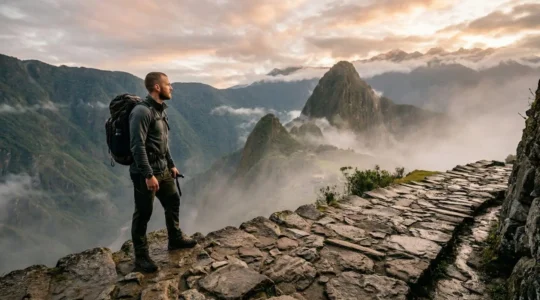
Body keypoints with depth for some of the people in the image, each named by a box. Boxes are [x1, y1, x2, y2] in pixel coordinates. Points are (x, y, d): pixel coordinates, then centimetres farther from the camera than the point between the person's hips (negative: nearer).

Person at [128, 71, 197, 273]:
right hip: (145, 173, -9)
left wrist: (171, 165, 21)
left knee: (173, 202, 20)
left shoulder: (160, 109, 10)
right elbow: (137, 146, -23)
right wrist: (148, 175, -24)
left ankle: (175, 239, 39)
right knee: (143, 214, 3)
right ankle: (141, 257, 19)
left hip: (162, 170, 9)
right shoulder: (142, 111, -19)